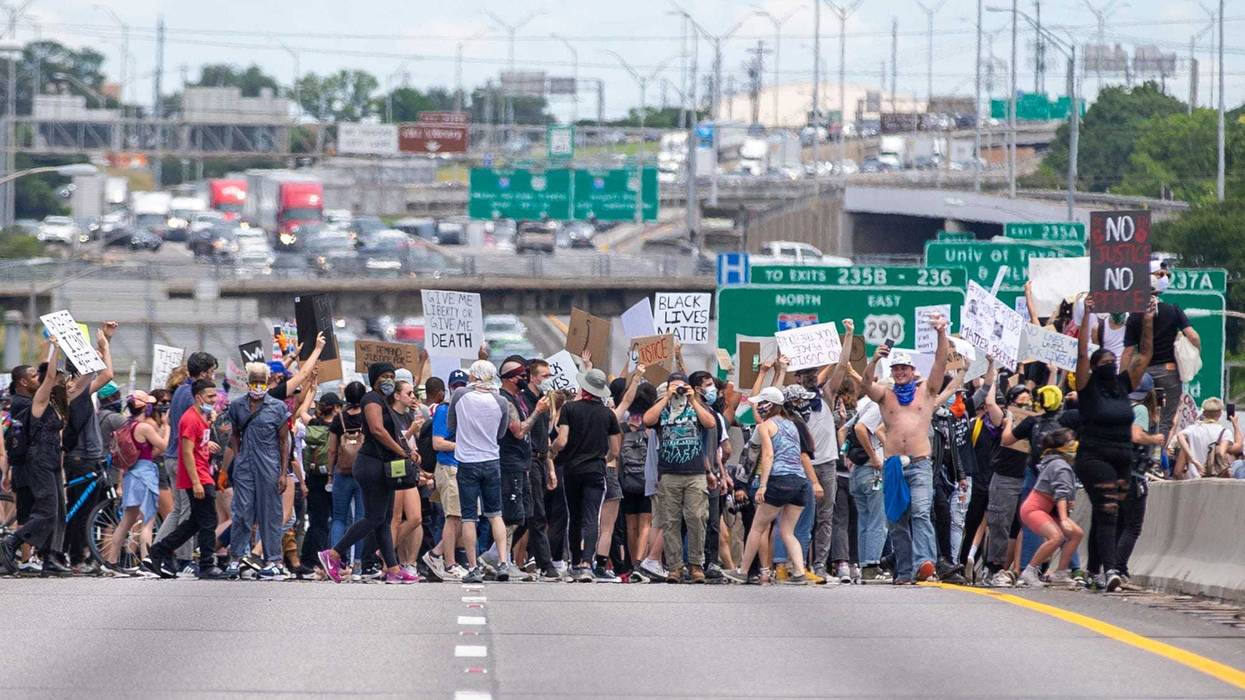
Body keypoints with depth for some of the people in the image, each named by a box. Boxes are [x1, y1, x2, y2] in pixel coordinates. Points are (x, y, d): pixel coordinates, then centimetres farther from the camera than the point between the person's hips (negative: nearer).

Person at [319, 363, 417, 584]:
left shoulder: (383, 402, 22)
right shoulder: (372, 399, -9)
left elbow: (391, 435, 26)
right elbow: (377, 430, -23)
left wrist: (408, 452, 9)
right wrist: (403, 452, -20)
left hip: (384, 466, 11)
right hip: (373, 465, -11)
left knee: (385, 520, 7)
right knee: (374, 518, -10)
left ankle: (393, 570, 5)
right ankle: (333, 555, -7)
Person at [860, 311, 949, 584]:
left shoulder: (926, 391, 12)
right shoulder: (885, 395, 15)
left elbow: (940, 363, 1)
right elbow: (867, 384, -5)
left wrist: (941, 334, -13)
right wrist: (874, 361, -24)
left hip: (920, 464, -3)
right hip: (893, 465, 3)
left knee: (920, 511, -21)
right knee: (897, 521, 5)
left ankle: (924, 562, -35)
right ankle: (904, 571, 12)